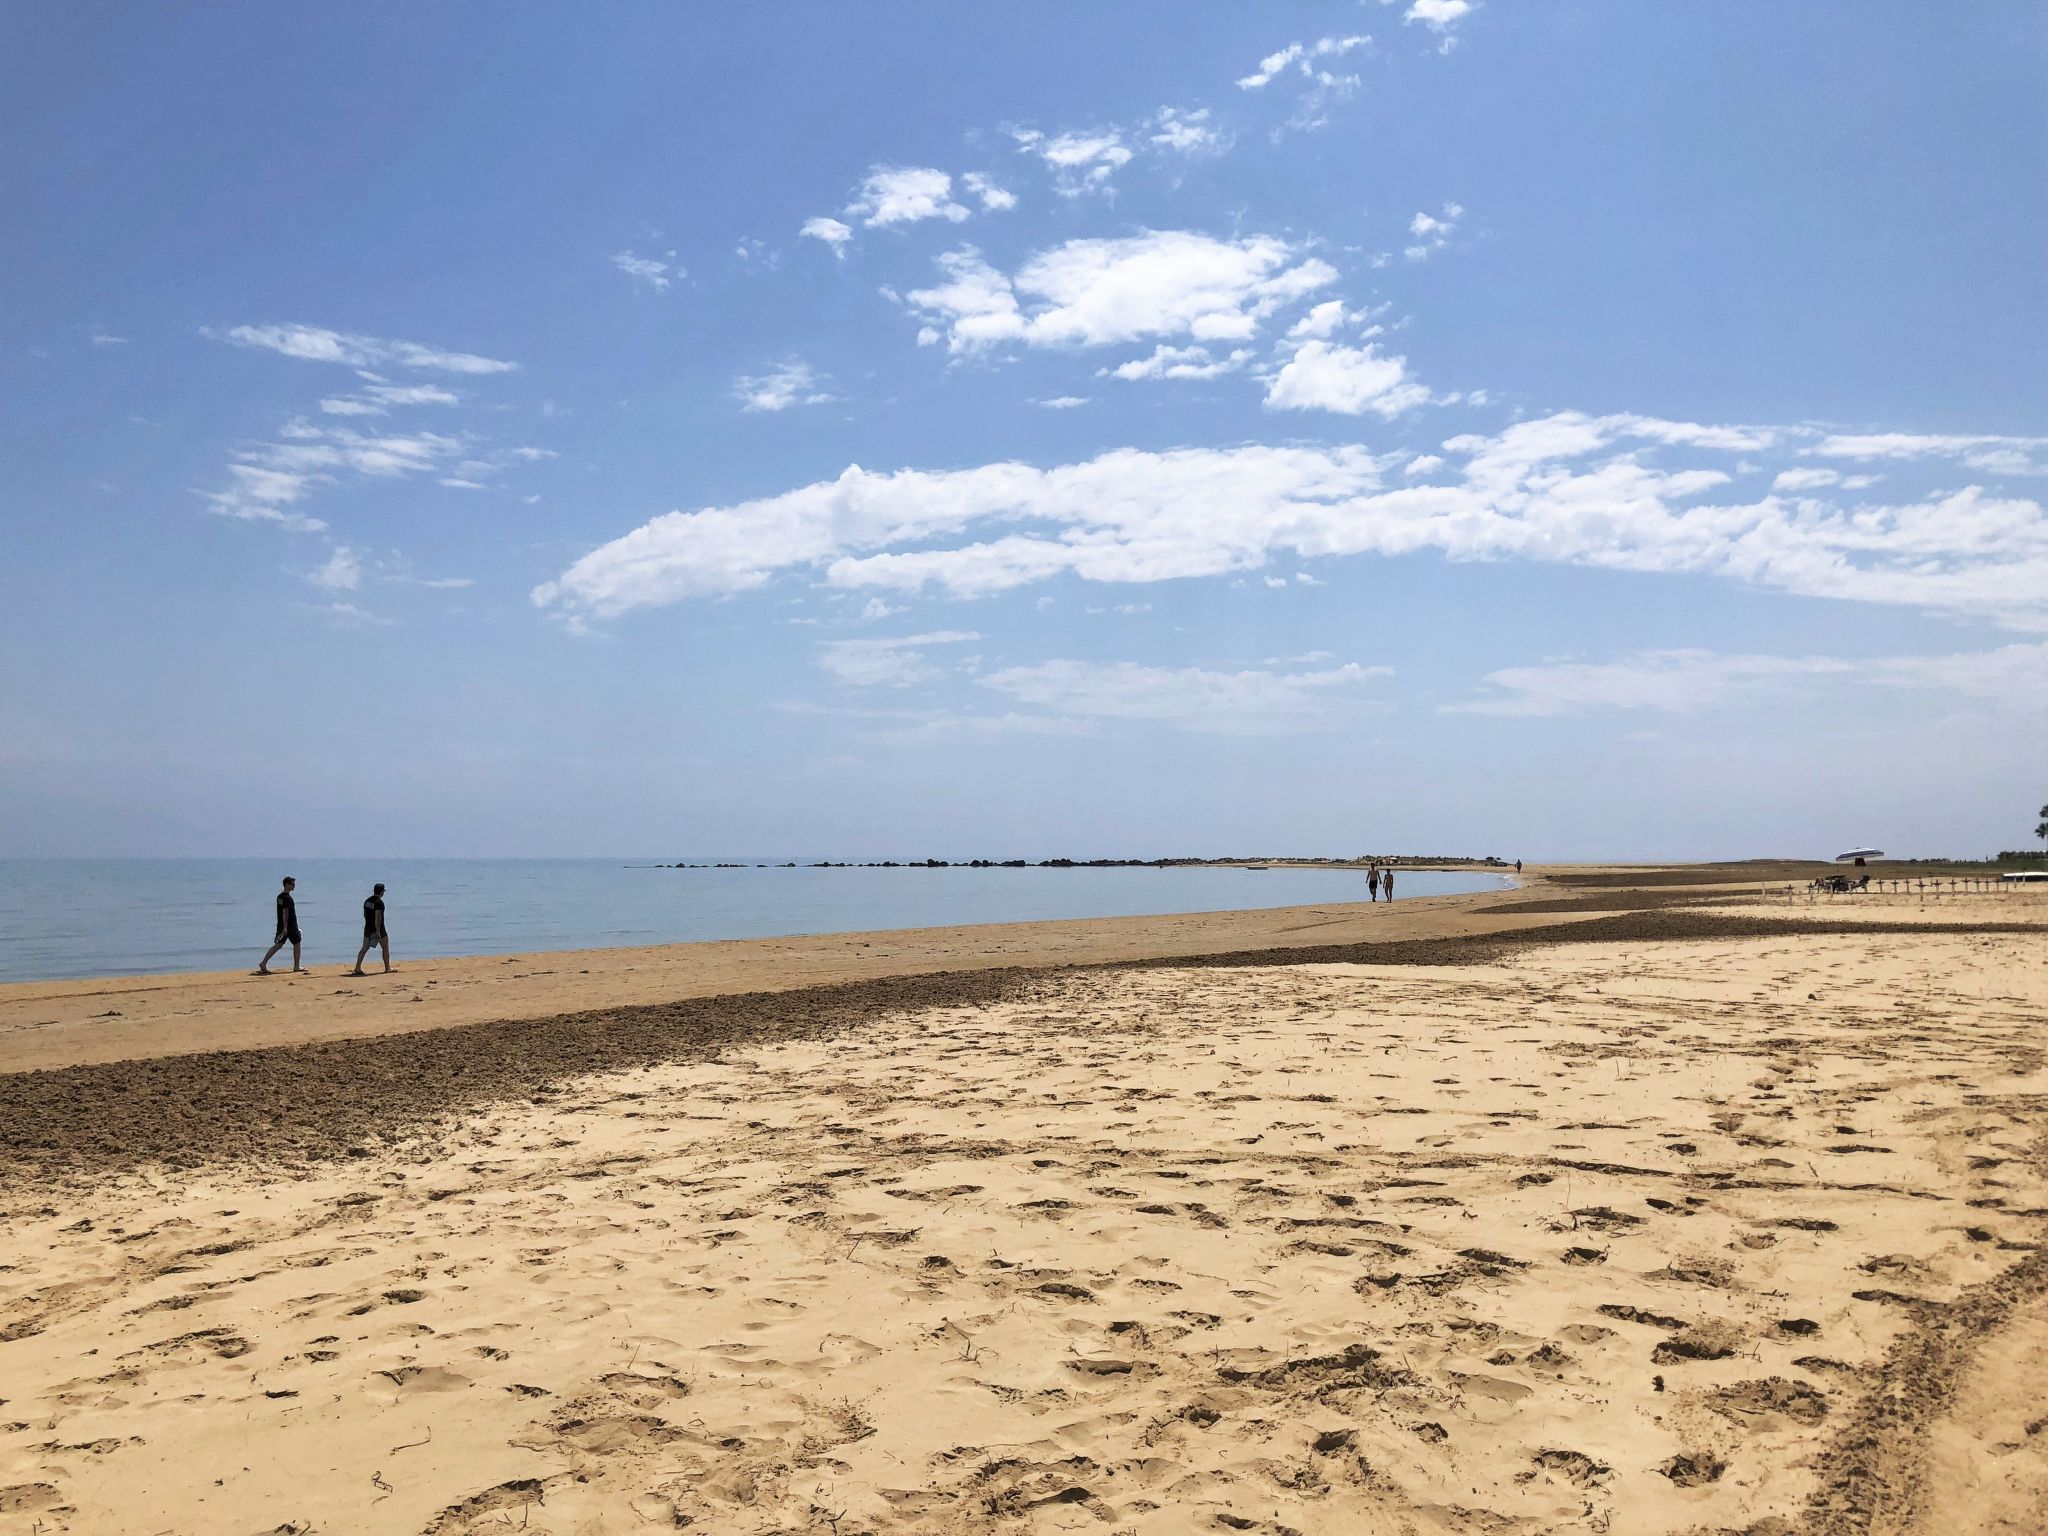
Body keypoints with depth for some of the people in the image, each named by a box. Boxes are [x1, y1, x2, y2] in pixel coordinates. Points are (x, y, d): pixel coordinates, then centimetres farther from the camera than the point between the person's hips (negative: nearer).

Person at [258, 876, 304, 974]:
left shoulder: (279, 896, 12)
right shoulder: (287, 898, -17)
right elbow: (285, 913, -23)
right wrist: (285, 927, -25)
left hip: (281, 925, 8)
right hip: (290, 926, -8)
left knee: (278, 945, 8)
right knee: (297, 944, 6)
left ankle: (263, 963, -1)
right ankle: (296, 966, 12)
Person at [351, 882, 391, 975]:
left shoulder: (367, 901, 10)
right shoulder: (379, 902, -17)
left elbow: (365, 915, 18)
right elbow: (378, 917, -22)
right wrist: (378, 931, -22)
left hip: (368, 928, 7)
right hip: (378, 929, -7)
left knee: (364, 949, 4)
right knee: (385, 948, 8)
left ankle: (357, 968, -4)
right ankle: (387, 968, 14)